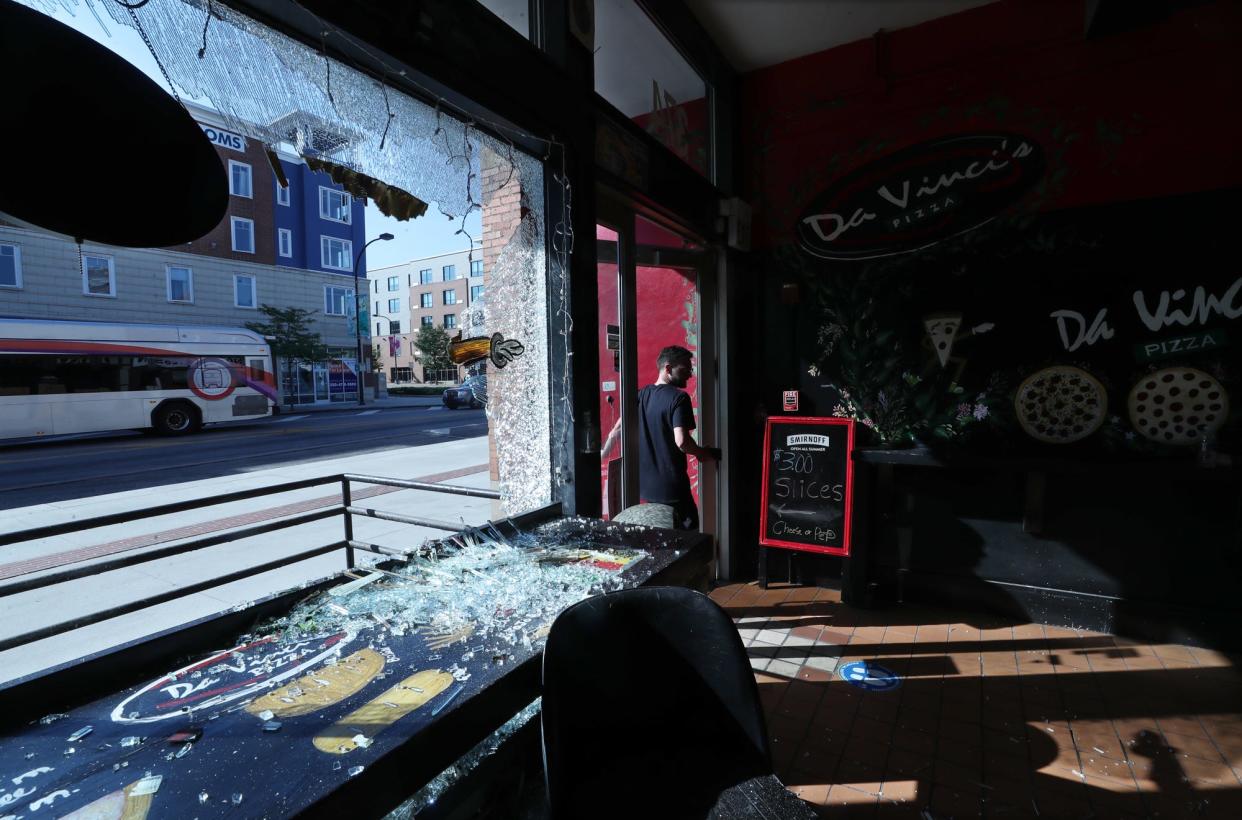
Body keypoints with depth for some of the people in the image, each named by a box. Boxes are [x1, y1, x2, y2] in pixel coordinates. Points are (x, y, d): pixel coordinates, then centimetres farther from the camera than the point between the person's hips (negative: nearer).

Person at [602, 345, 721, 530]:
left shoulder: (641, 395, 6)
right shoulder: (678, 397, -14)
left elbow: (616, 431, 9)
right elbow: (682, 441, -25)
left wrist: (603, 454, 22)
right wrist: (702, 454, -7)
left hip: (646, 486, 7)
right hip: (672, 488, -7)